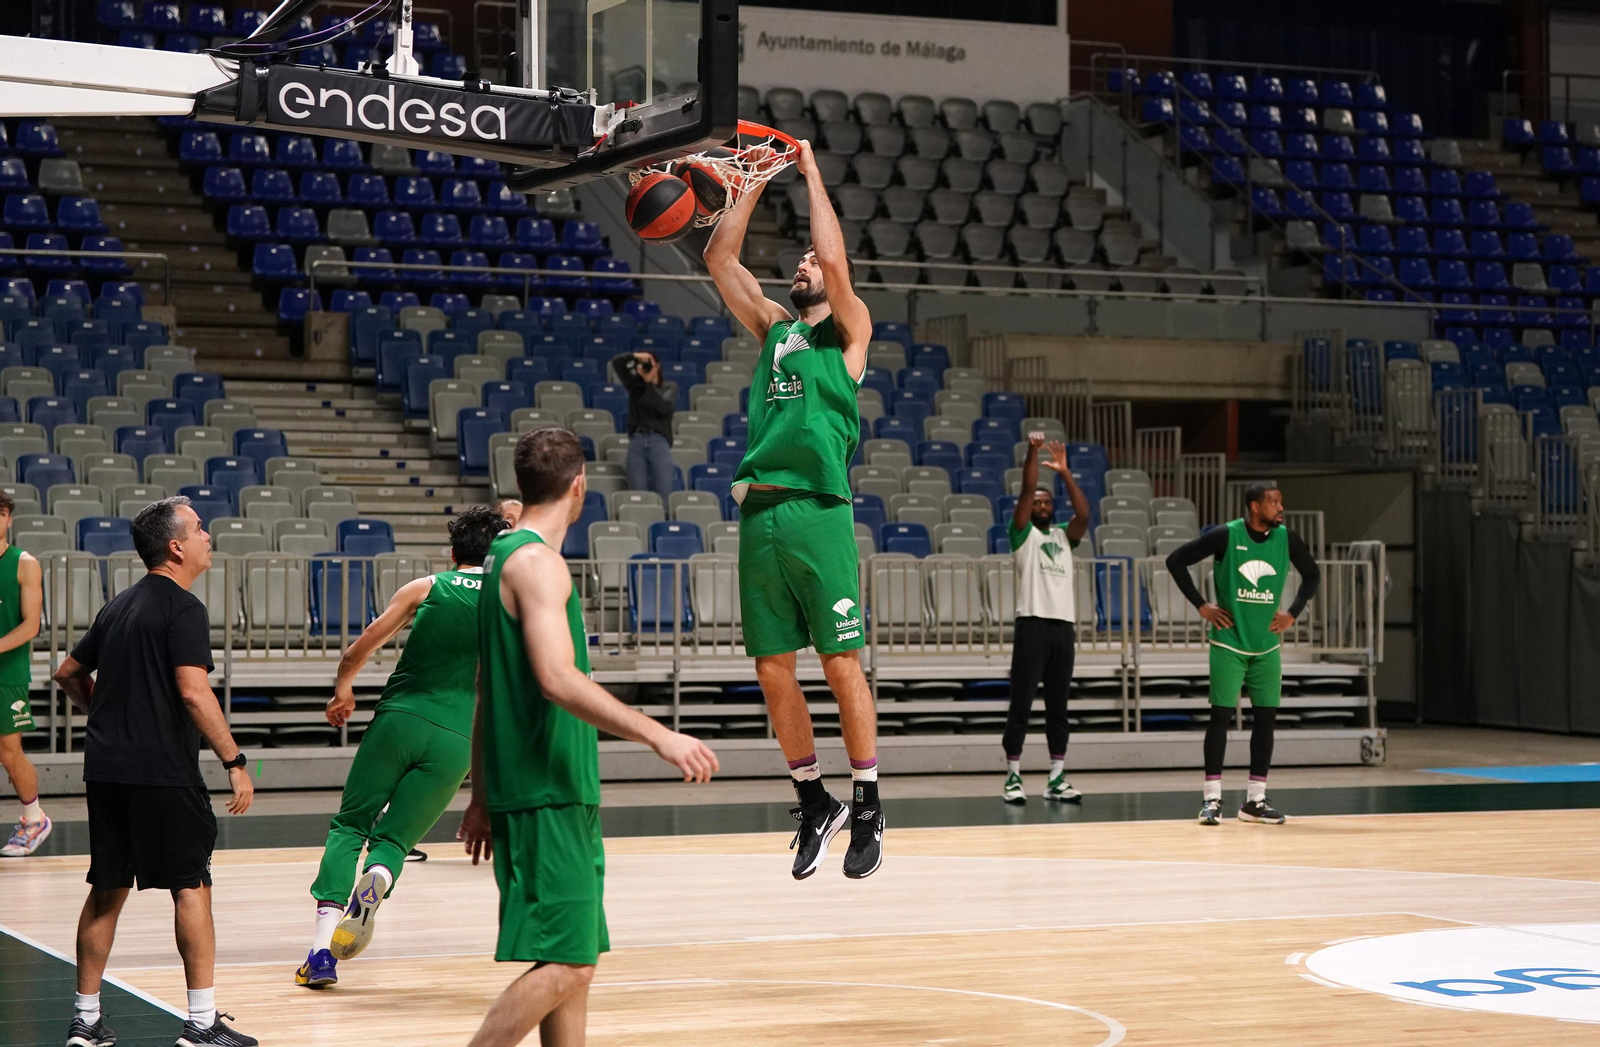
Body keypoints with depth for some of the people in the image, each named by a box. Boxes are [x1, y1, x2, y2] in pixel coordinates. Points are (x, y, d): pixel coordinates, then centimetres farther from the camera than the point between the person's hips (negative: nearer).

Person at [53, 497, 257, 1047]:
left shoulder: (119, 606, 16)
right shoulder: (183, 609, -9)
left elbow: (69, 674, 25)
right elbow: (193, 692, -19)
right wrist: (235, 762, -16)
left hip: (105, 769, 8)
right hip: (162, 770, -8)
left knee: (107, 890, 13)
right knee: (191, 886, -1)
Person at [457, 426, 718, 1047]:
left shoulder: (504, 556, 18)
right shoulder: (536, 560, -13)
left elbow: (487, 692, 22)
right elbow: (558, 680, -25)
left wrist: (482, 798, 25)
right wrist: (658, 736, -26)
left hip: (559, 795, 10)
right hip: (547, 796, -10)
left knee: (577, 958, 11)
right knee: (563, 965, -12)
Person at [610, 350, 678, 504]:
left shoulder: (669, 387, 8)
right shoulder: (635, 384, 13)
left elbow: (665, 406, -11)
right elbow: (616, 362, 6)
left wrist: (649, 383, -13)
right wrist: (634, 356, -9)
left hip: (659, 441, -2)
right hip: (637, 440, 2)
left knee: (664, 495, -9)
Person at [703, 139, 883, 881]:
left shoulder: (847, 330, 7)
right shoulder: (773, 327, 20)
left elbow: (836, 263, -10)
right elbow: (718, 257, 16)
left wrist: (812, 173, -1)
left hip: (818, 510, -5)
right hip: (760, 513, 5)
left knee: (842, 665, -4)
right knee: (773, 671, 5)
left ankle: (868, 810, 4)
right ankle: (813, 803, 17)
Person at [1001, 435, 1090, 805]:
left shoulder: (1063, 536, 17)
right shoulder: (1022, 534, 5)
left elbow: (1084, 515, -2)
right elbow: (1027, 490, -8)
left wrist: (1065, 472, -6)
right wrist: (1033, 451, -18)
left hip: (1064, 626, 5)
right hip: (1033, 624, -4)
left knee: (1058, 706, 7)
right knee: (1020, 705, -4)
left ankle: (1057, 778, 10)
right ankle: (1013, 777, 0)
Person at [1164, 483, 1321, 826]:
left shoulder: (1285, 538, -2)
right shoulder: (1226, 536, -13)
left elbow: (1313, 574, 14)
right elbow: (1176, 560, -8)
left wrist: (1292, 613, 3)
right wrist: (1201, 606, -10)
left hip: (1267, 645, 4)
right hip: (1229, 643, -4)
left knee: (1266, 717, 3)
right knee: (1221, 715, -6)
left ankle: (1255, 800, 11)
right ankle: (1212, 798, 0)